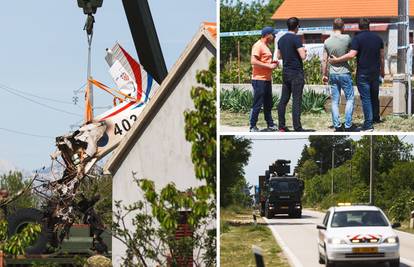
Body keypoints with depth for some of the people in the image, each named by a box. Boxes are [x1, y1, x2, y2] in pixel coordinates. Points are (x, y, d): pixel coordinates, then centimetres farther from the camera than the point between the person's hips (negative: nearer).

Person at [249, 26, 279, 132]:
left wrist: (273, 63, 11)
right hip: (259, 79, -10)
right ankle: (253, 126, -1)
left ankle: (270, 124, 20)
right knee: (257, 104, -6)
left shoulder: (266, 46, 18)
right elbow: (253, 61, -23)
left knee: (268, 103, 13)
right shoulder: (258, 46, -13)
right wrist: (269, 66, -20)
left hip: (267, 79, 10)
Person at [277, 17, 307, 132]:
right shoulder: (296, 39, -13)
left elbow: (279, 56, 19)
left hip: (285, 73, 7)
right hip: (296, 73, -7)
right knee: (297, 101, -7)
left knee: (283, 100, 9)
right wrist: (303, 51, 2)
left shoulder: (281, 39, 10)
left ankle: (281, 126, 10)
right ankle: (297, 128, -9)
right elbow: (303, 56, -18)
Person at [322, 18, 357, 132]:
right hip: (344, 73, -3)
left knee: (335, 101, 7)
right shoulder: (346, 38, -10)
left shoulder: (327, 42, -1)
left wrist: (324, 74, 11)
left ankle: (337, 126, 7)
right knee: (350, 99, 6)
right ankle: (348, 125, 1)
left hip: (332, 74, 3)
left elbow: (324, 60, 2)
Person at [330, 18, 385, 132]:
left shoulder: (357, 38, -11)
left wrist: (337, 60, -15)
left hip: (363, 73, -5)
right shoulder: (378, 38, 7)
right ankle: (376, 118, 37)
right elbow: (381, 56, 13)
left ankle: (368, 124, -7)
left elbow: (352, 54, -22)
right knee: (374, 96, 21)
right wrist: (382, 71, 25)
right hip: (375, 72, 5)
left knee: (365, 98, -4)